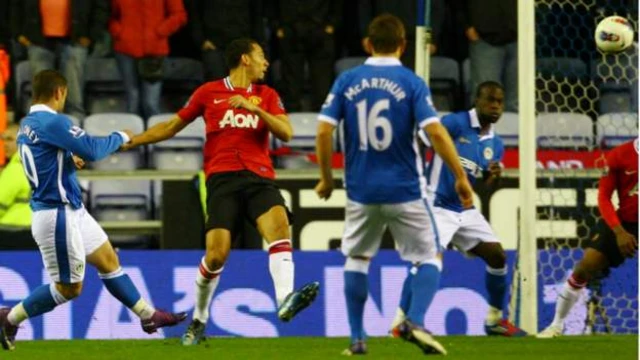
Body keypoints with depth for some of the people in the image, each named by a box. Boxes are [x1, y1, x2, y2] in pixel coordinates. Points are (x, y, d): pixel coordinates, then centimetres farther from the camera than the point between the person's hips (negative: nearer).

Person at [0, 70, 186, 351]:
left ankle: (147, 315, 22)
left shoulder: (27, 125, 10)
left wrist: (71, 158, 11)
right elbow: (92, 149, -23)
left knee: (108, 260, 16)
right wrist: (120, 137, -6)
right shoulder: (52, 122, -20)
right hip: (57, 215, -11)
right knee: (70, 288, -2)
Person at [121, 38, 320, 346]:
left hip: (259, 178, 1)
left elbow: (285, 133, 3)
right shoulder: (208, 93, 12)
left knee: (279, 225, -29)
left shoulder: (266, 96, 17)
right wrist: (131, 141, 14)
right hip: (222, 179, -1)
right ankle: (199, 320, 9)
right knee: (216, 253, -13)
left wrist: (255, 109, -11)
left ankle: (285, 301, -44)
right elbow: (171, 127, 21)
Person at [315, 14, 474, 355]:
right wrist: (461, 176, -8)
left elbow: (324, 131, -3)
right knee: (430, 258, 10)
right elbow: (435, 132, -14)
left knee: (356, 259, 19)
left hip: (361, 190, 2)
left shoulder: (347, 81, 1)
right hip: (404, 192, -2)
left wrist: (326, 177, 9)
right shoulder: (411, 83, -6)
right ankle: (414, 321, -11)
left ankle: (357, 338, 13)